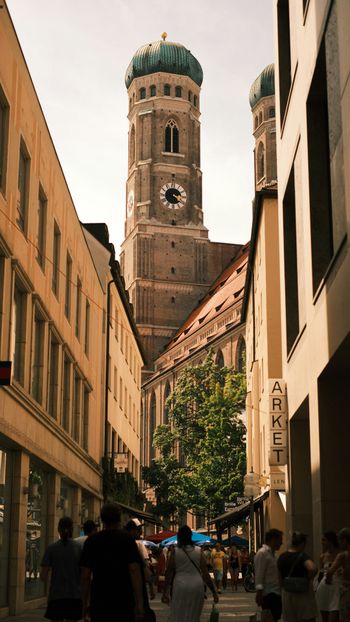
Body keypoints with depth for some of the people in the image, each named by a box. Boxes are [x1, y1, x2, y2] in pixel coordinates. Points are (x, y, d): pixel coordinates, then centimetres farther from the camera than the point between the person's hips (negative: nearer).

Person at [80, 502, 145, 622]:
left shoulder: (91, 541, 3)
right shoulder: (127, 539, -3)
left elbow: (85, 575, 3)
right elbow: (134, 570, -10)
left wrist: (85, 604, 9)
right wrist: (139, 603, -10)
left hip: (98, 604, 2)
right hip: (124, 602, -1)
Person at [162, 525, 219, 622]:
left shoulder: (175, 551, -1)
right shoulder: (198, 551, 3)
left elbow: (169, 573, -1)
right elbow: (205, 574, 1)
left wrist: (165, 592, 5)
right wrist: (214, 592, 5)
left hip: (180, 586, -2)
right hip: (197, 586, 2)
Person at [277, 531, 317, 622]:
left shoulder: (281, 557, 6)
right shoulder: (302, 556, -14)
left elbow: (280, 577, 11)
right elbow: (312, 568, -32)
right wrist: (308, 579, -16)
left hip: (287, 595, 6)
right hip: (303, 594, -6)